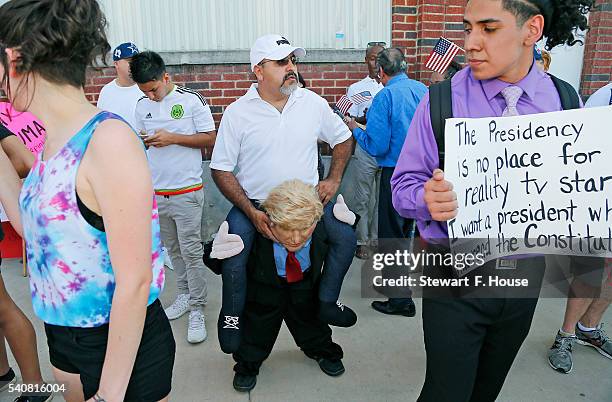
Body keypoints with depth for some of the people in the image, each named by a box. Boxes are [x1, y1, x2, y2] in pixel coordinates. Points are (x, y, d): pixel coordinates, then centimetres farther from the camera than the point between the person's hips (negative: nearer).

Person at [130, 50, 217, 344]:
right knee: (172, 249, 15)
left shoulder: (192, 100, -7)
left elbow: (210, 139, -7)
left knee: (191, 251, -3)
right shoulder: (142, 105, 9)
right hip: (156, 191, 5)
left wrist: (173, 138, -16)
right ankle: (184, 295, 31)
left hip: (186, 191, -5)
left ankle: (197, 310, 8)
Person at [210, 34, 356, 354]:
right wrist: (252, 212, -15)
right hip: (253, 203, -2)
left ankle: (326, 300, 15)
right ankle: (231, 314, 7)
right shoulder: (237, 113, -7)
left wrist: (334, 179, 3)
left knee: (345, 237, -9)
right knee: (234, 248, -23)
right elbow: (221, 170, -5)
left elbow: (342, 139, 15)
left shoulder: (313, 103, 0)